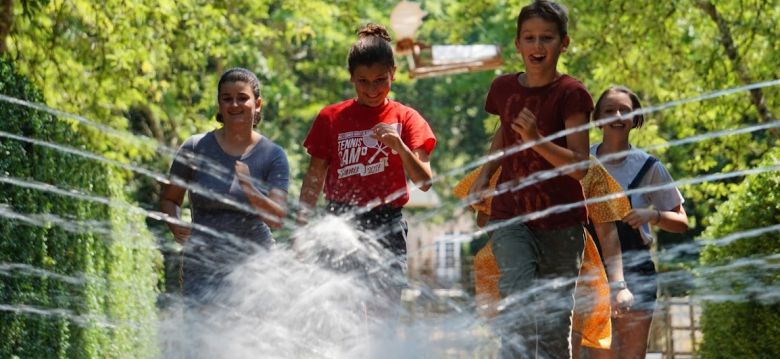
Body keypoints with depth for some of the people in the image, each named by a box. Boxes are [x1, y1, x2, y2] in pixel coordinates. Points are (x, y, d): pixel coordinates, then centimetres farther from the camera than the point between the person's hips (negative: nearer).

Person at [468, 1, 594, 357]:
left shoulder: (571, 94, -9)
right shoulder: (504, 88, 3)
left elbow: (580, 166, -16)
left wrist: (536, 140, -29)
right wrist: (485, 174, 15)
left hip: (561, 223, -2)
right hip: (510, 218, 2)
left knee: (555, 322, 5)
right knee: (521, 305, -19)